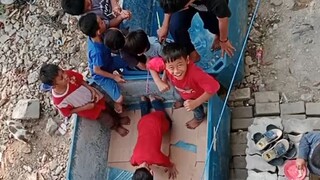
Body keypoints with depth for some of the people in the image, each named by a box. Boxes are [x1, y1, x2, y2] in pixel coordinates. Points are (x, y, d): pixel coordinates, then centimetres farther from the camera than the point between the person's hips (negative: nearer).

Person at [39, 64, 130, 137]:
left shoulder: (68, 74, -32)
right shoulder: (59, 101, -39)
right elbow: (69, 112, -18)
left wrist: (92, 89, -20)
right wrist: (85, 107, -22)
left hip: (92, 96, 3)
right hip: (86, 109, -3)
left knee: (108, 108, 26)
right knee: (107, 119, 14)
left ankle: (118, 119, 59)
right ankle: (116, 127, 50)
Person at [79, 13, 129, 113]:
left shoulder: (94, 35, -24)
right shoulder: (97, 51, -44)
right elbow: (96, 70, -28)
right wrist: (114, 77, -19)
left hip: (108, 61, 7)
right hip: (101, 75, -7)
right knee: (120, 99, -12)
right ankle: (117, 103, 25)